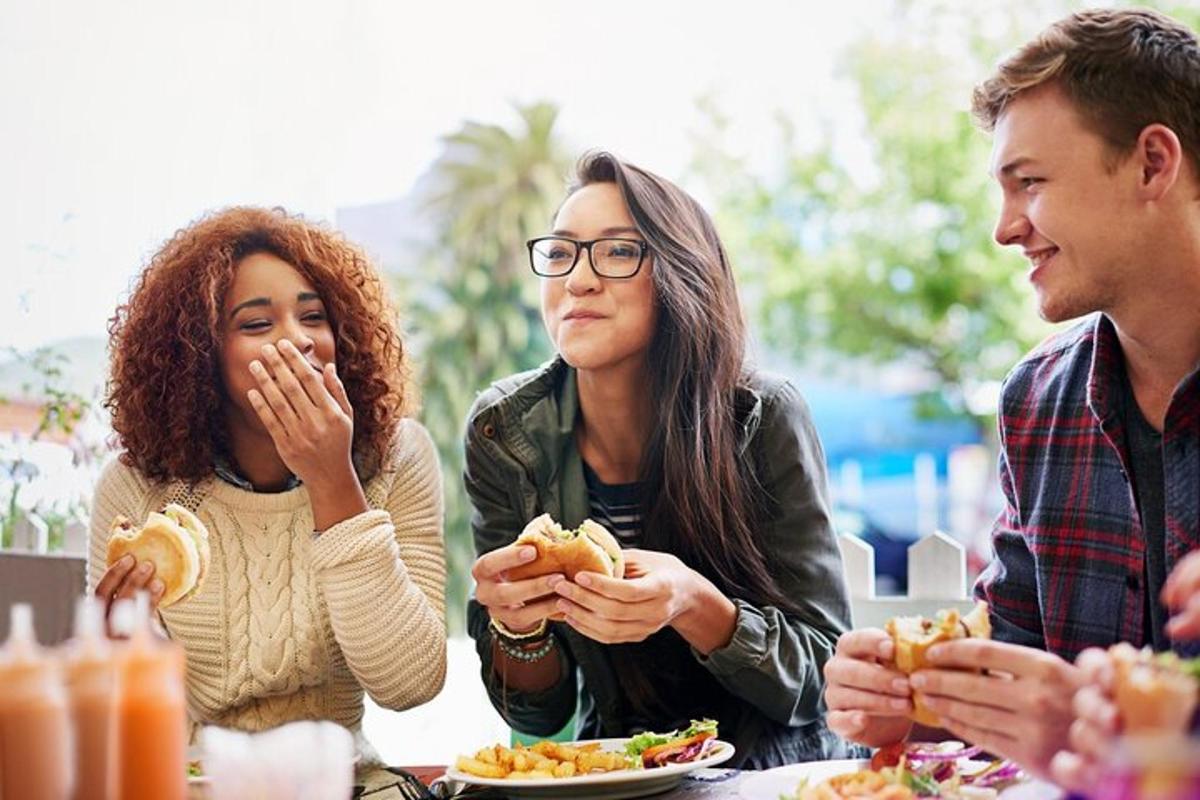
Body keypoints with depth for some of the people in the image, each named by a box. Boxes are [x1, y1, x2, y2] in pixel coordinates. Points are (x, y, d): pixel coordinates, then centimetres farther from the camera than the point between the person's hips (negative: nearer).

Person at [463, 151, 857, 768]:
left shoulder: (764, 418, -15)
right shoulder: (503, 433, -8)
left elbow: (820, 680, -13)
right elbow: (540, 714, -4)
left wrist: (694, 606, -30)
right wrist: (514, 624, -26)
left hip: (773, 770, -2)